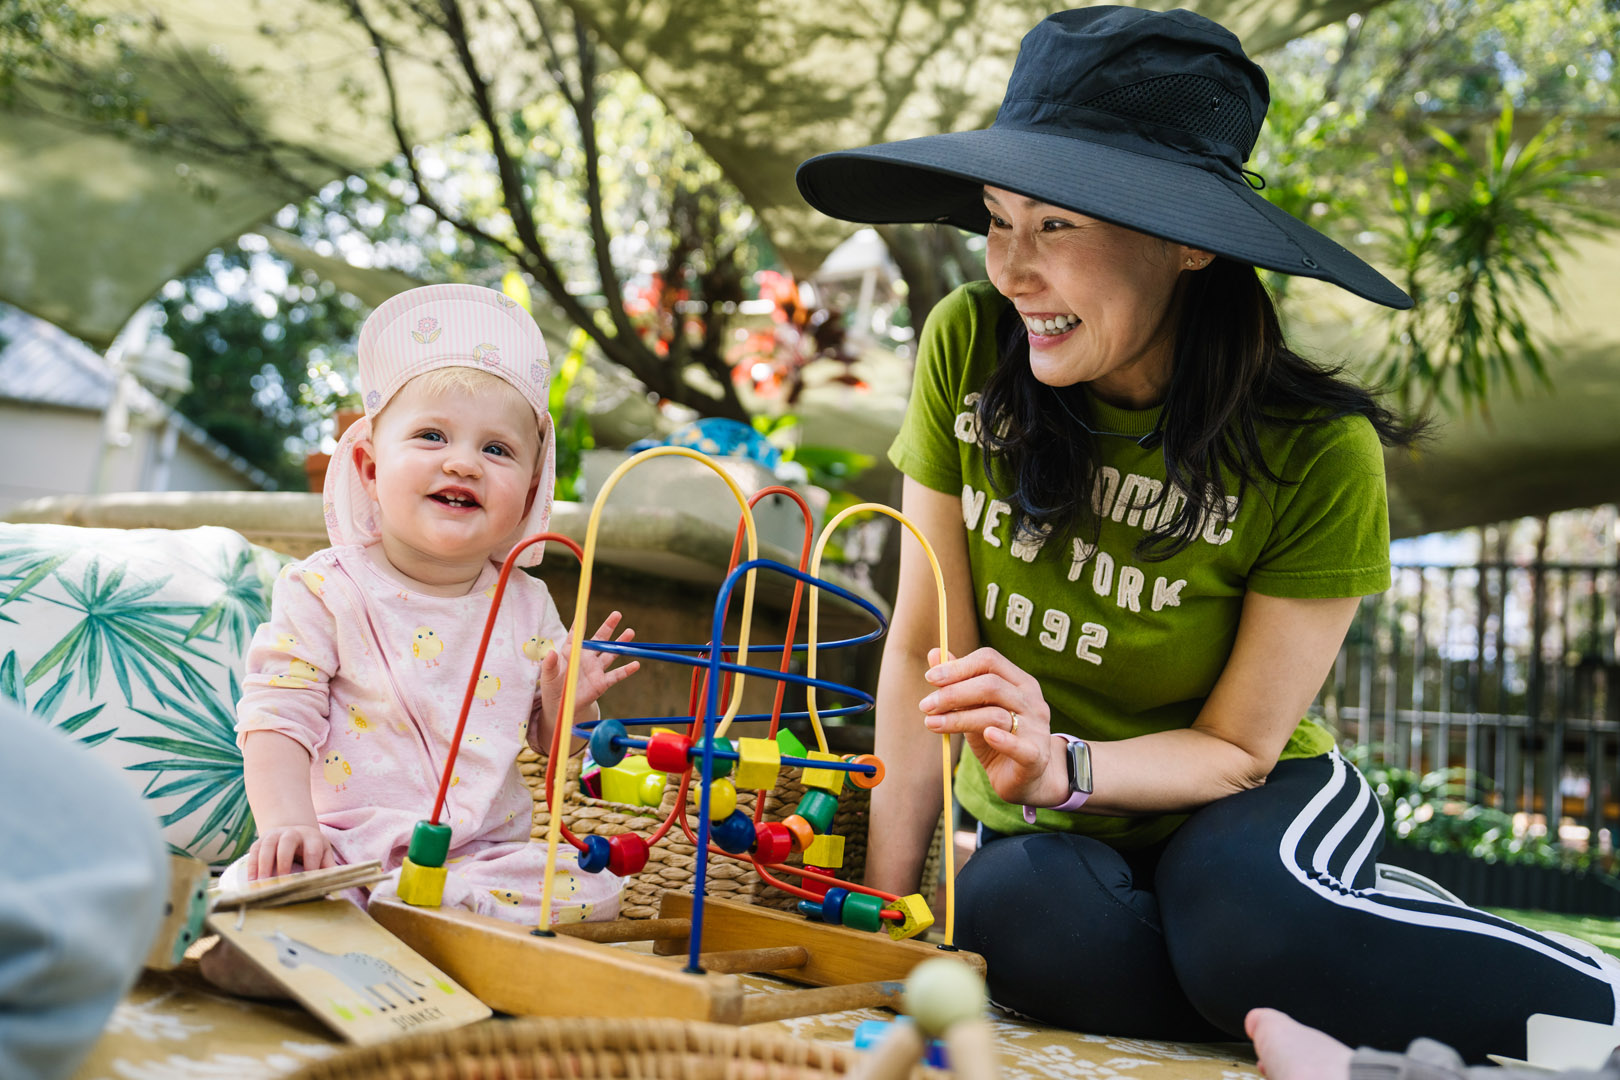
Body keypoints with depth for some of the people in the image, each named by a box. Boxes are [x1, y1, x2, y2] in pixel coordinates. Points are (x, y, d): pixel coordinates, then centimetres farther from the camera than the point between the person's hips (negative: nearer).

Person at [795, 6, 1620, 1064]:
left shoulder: (1315, 454, -20)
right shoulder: (967, 347, -14)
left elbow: (1237, 746, -12)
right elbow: (926, 648, -9)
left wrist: (1064, 766, -32)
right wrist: (883, 900, -14)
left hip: (1232, 815, -1)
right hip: (1048, 833, 2)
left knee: (1240, 909, -36)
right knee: (1023, 916, -34)